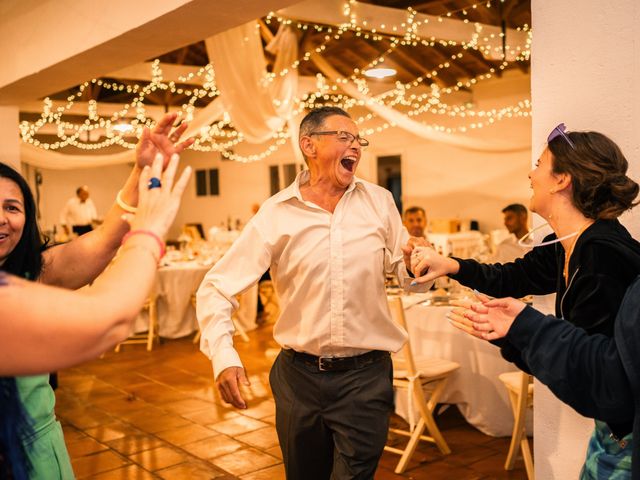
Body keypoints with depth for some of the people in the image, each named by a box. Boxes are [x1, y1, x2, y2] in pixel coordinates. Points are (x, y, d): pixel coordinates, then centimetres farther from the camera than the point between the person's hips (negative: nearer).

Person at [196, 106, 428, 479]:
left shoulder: (379, 201, 0)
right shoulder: (276, 214, -7)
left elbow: (405, 271, 7)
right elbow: (216, 288, -8)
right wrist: (224, 356, -22)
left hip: (366, 376, 0)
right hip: (299, 375, 0)